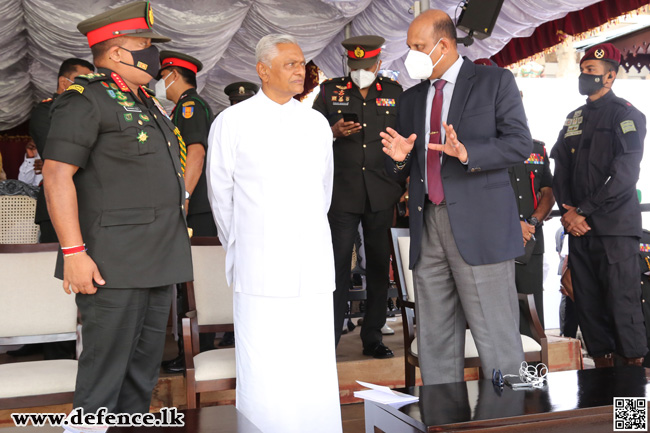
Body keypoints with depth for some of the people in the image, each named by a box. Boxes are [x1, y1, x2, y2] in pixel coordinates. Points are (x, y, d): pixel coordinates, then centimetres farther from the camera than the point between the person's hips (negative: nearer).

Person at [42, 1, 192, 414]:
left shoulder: (145, 102, 19)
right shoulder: (85, 98, -9)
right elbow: (57, 175, -16)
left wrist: (177, 221, 21)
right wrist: (74, 252, -21)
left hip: (158, 261, 9)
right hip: (115, 266, -9)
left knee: (145, 366, 15)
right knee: (105, 371, -2)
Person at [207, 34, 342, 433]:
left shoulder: (317, 123, 10)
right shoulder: (232, 123, 1)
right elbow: (221, 194, 8)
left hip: (313, 262, 3)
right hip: (259, 265, -3)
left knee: (317, 369, 5)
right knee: (262, 372, 0)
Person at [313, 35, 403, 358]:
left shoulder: (395, 92, 11)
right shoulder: (330, 91, 7)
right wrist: (334, 133, -13)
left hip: (382, 194, 2)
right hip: (342, 193, -2)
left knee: (379, 266, 7)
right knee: (338, 266, -3)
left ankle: (373, 338, 19)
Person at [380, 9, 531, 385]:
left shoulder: (494, 81, 5)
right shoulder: (411, 99, 20)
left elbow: (520, 143, -4)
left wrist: (467, 153, -19)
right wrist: (400, 158, -2)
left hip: (479, 225, -5)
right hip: (428, 225, 5)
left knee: (497, 338, -4)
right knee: (434, 340, 9)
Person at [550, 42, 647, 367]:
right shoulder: (574, 119, 19)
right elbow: (560, 170, 14)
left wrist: (583, 210, -11)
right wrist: (568, 212, -2)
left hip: (614, 227, -6)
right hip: (579, 228, 6)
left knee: (623, 304, -7)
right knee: (588, 304, 6)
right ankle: (602, 366, 15)